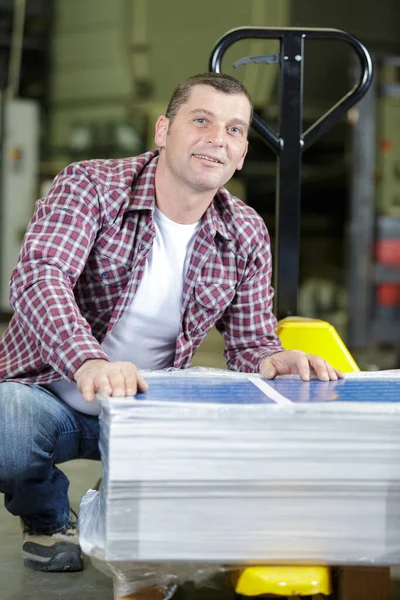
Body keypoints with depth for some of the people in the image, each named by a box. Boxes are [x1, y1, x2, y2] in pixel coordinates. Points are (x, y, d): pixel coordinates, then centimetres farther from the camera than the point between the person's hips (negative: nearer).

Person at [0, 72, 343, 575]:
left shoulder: (247, 236, -1)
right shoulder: (89, 187, -14)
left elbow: (250, 342, 4)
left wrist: (273, 360, -24)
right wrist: (88, 361, -51)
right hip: (50, 396, -4)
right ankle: (48, 515, 2)